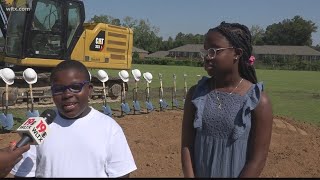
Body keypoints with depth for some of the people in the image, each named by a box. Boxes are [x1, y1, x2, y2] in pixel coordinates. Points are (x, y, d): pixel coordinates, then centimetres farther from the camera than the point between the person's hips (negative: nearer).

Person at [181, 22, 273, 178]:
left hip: (237, 174, -2)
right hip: (198, 174, 3)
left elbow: (257, 161, -14)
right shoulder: (195, 93, -6)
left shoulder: (258, 101, -15)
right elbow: (186, 146, -6)